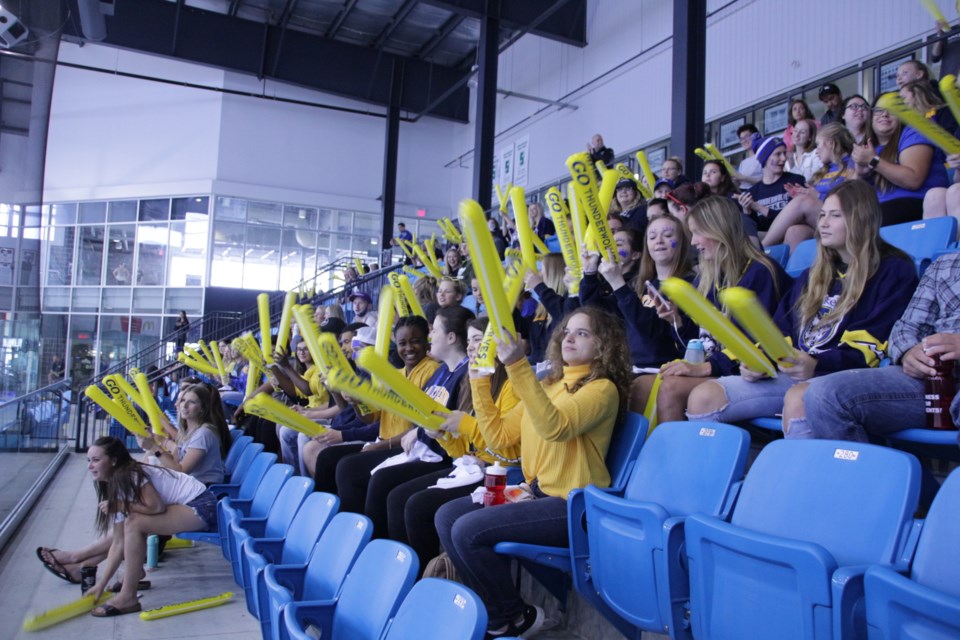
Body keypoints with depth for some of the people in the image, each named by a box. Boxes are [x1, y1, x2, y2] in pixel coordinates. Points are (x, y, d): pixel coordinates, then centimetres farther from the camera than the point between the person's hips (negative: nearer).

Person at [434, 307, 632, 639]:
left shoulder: (602, 388, -9)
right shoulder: (549, 385, 15)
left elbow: (555, 428, -29)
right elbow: (499, 437, 11)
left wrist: (518, 366, -36)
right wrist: (480, 380, 4)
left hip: (572, 506, -8)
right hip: (537, 495, 8)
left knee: (468, 530, -20)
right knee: (447, 516, -2)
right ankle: (492, 605, 8)